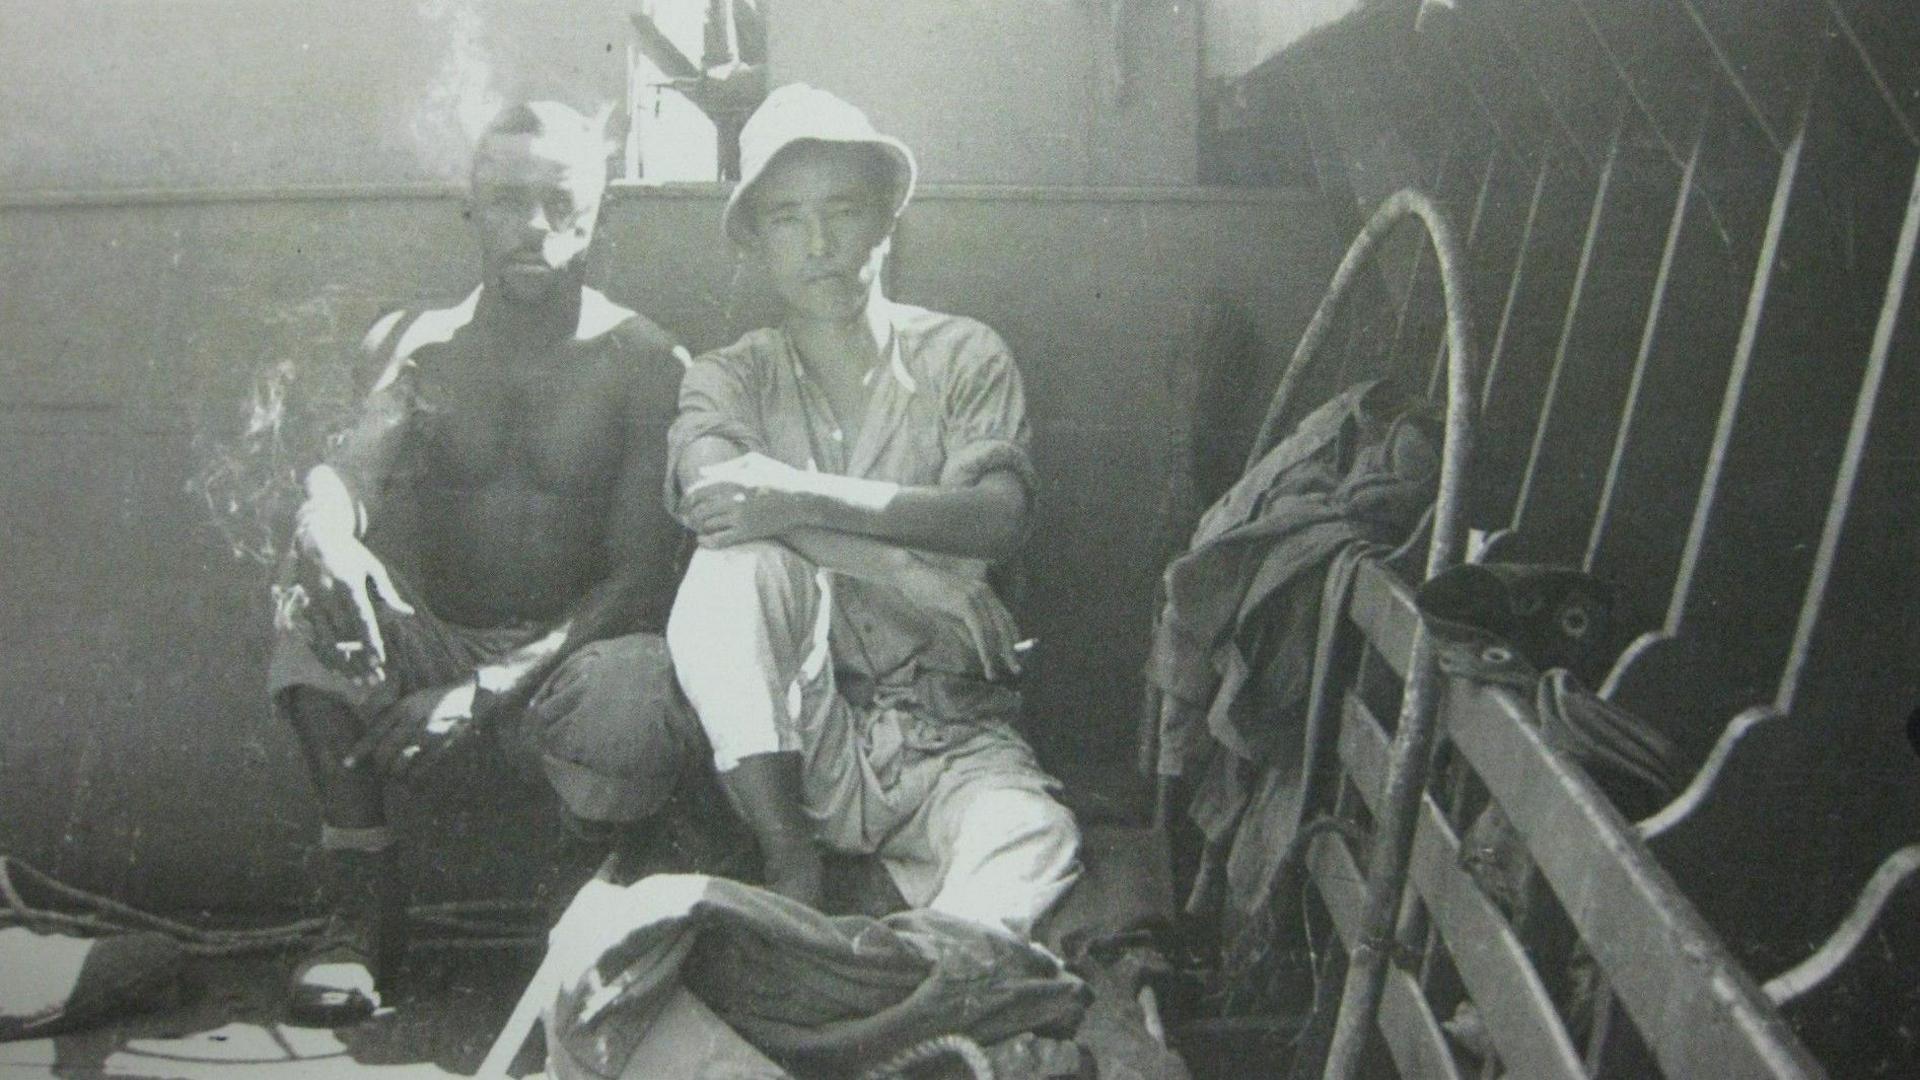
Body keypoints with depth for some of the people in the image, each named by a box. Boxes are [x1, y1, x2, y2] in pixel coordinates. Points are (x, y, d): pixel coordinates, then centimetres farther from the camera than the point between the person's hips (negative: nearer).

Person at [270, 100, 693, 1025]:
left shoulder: (646, 364, -3)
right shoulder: (417, 345, 7)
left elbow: (640, 573, -11)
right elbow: (344, 470, -12)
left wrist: (495, 686, -24)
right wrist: (326, 533, -39)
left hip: (572, 648, -3)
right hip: (430, 642, 3)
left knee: (633, 713, -38)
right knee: (316, 588, -28)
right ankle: (360, 906, -17)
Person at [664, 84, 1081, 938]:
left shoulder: (963, 357, 8)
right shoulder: (732, 378, 9)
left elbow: (1000, 517, -12)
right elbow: (709, 490, -16)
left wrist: (806, 500, -24)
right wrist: (921, 583, -23)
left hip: (948, 738, -1)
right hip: (794, 745, 1)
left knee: (1036, 844, -33)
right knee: (734, 565, -28)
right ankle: (789, 866, -24)